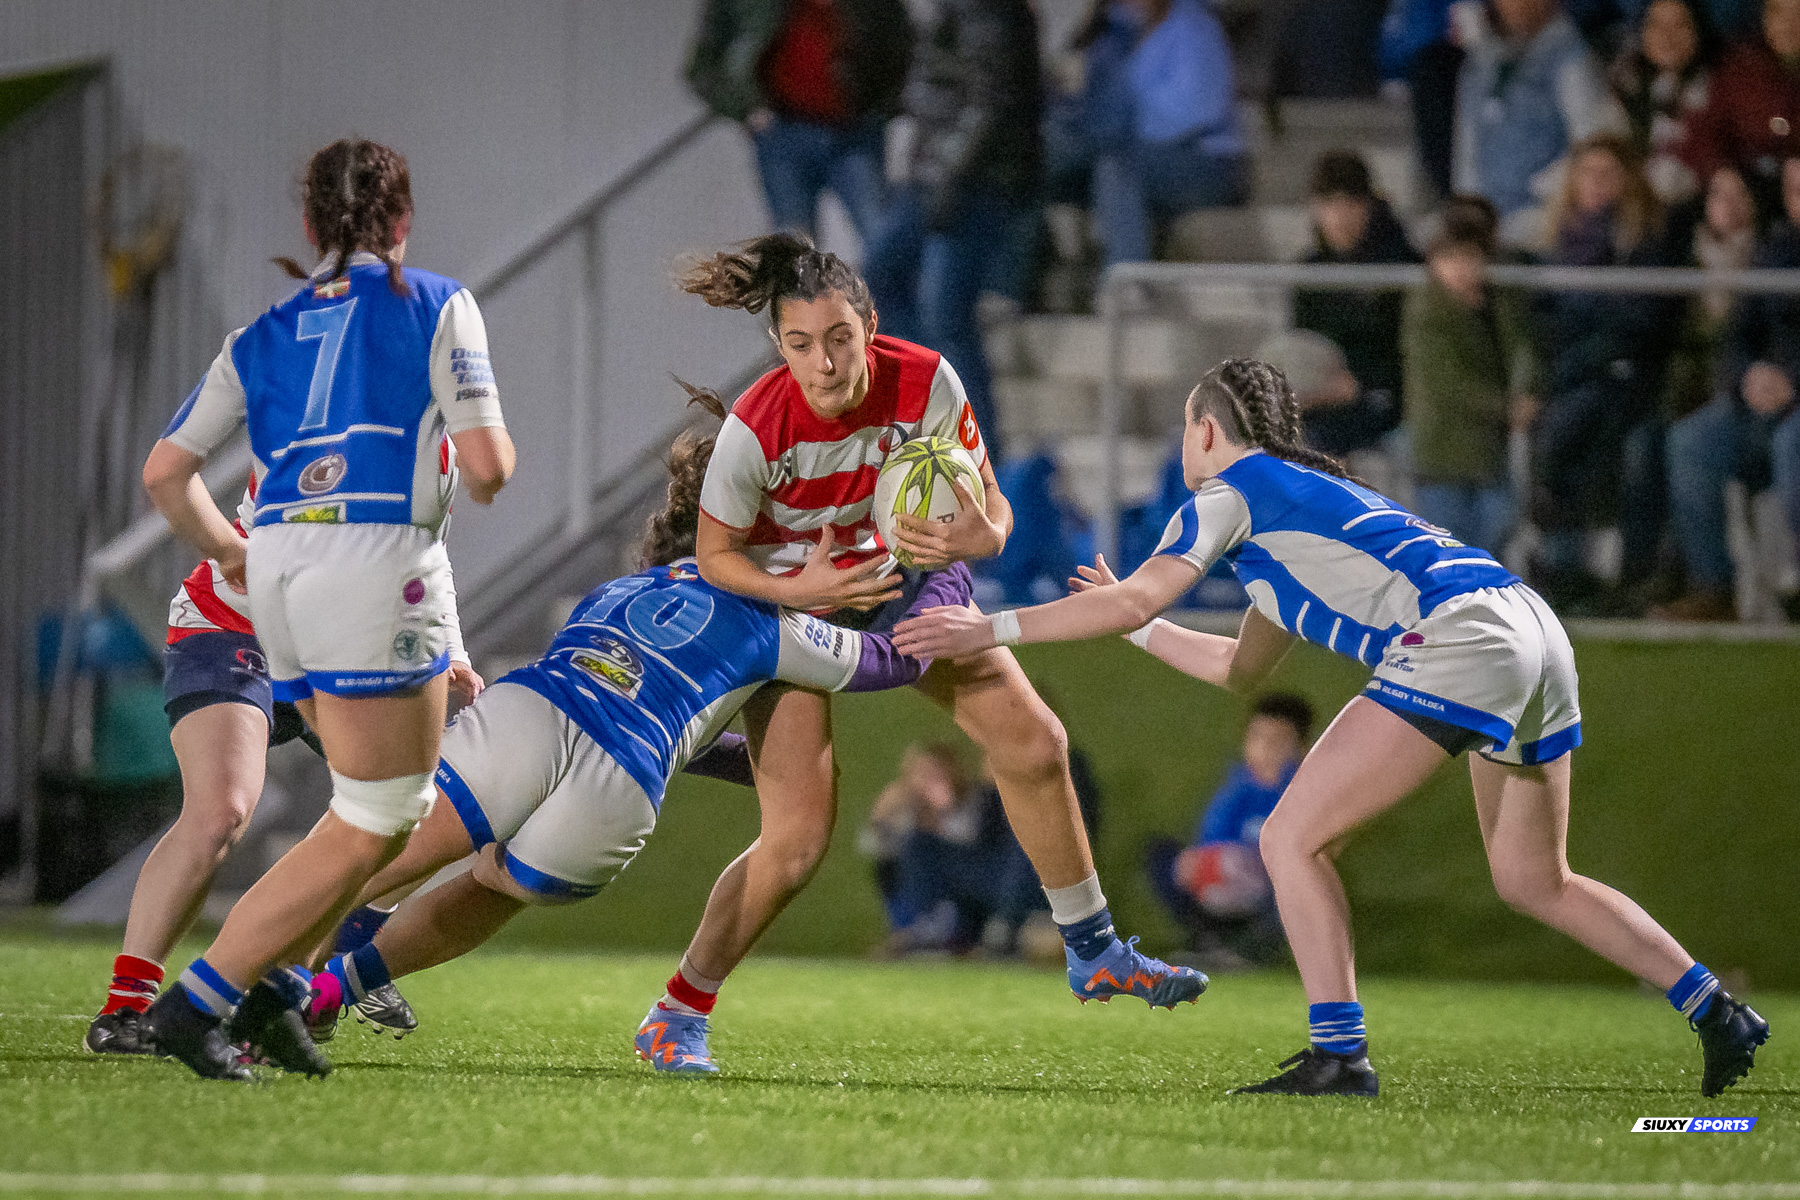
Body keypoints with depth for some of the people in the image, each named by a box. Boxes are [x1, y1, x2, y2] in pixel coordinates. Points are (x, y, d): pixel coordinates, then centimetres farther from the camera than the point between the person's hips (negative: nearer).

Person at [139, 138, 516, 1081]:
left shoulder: (261, 337, 18)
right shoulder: (438, 307, 5)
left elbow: (166, 470, 13)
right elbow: (489, 463, -4)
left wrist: (228, 550, 30)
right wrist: (484, 475, 19)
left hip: (280, 570, 7)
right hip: (378, 553, -7)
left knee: (398, 804, 20)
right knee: (371, 825, -1)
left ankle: (271, 987, 11)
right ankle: (196, 1000, -9)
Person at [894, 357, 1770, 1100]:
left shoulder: (1230, 488, 7)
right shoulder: (1307, 492, 32)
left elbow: (1132, 601, -4)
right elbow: (1241, 668, 39)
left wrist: (994, 628, 2)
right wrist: (1134, 624, 46)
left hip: (1457, 644, -9)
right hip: (1532, 630, 9)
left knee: (1293, 839, -4)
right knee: (1533, 882, 22)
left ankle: (1339, 1055, -12)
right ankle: (1718, 1014, 22)